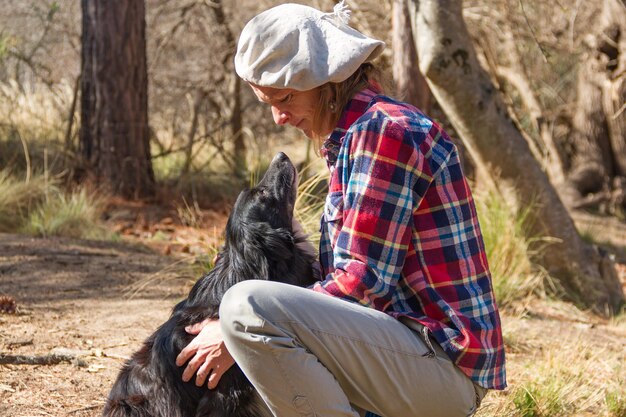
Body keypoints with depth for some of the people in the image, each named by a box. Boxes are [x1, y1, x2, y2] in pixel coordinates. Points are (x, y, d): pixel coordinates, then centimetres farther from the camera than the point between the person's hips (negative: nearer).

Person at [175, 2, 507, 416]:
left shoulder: (384, 129, -13)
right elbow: (351, 270, 20)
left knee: (246, 307, -27)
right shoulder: (352, 137, 19)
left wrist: (241, 328, -16)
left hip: (441, 364, -11)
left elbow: (363, 280, -19)